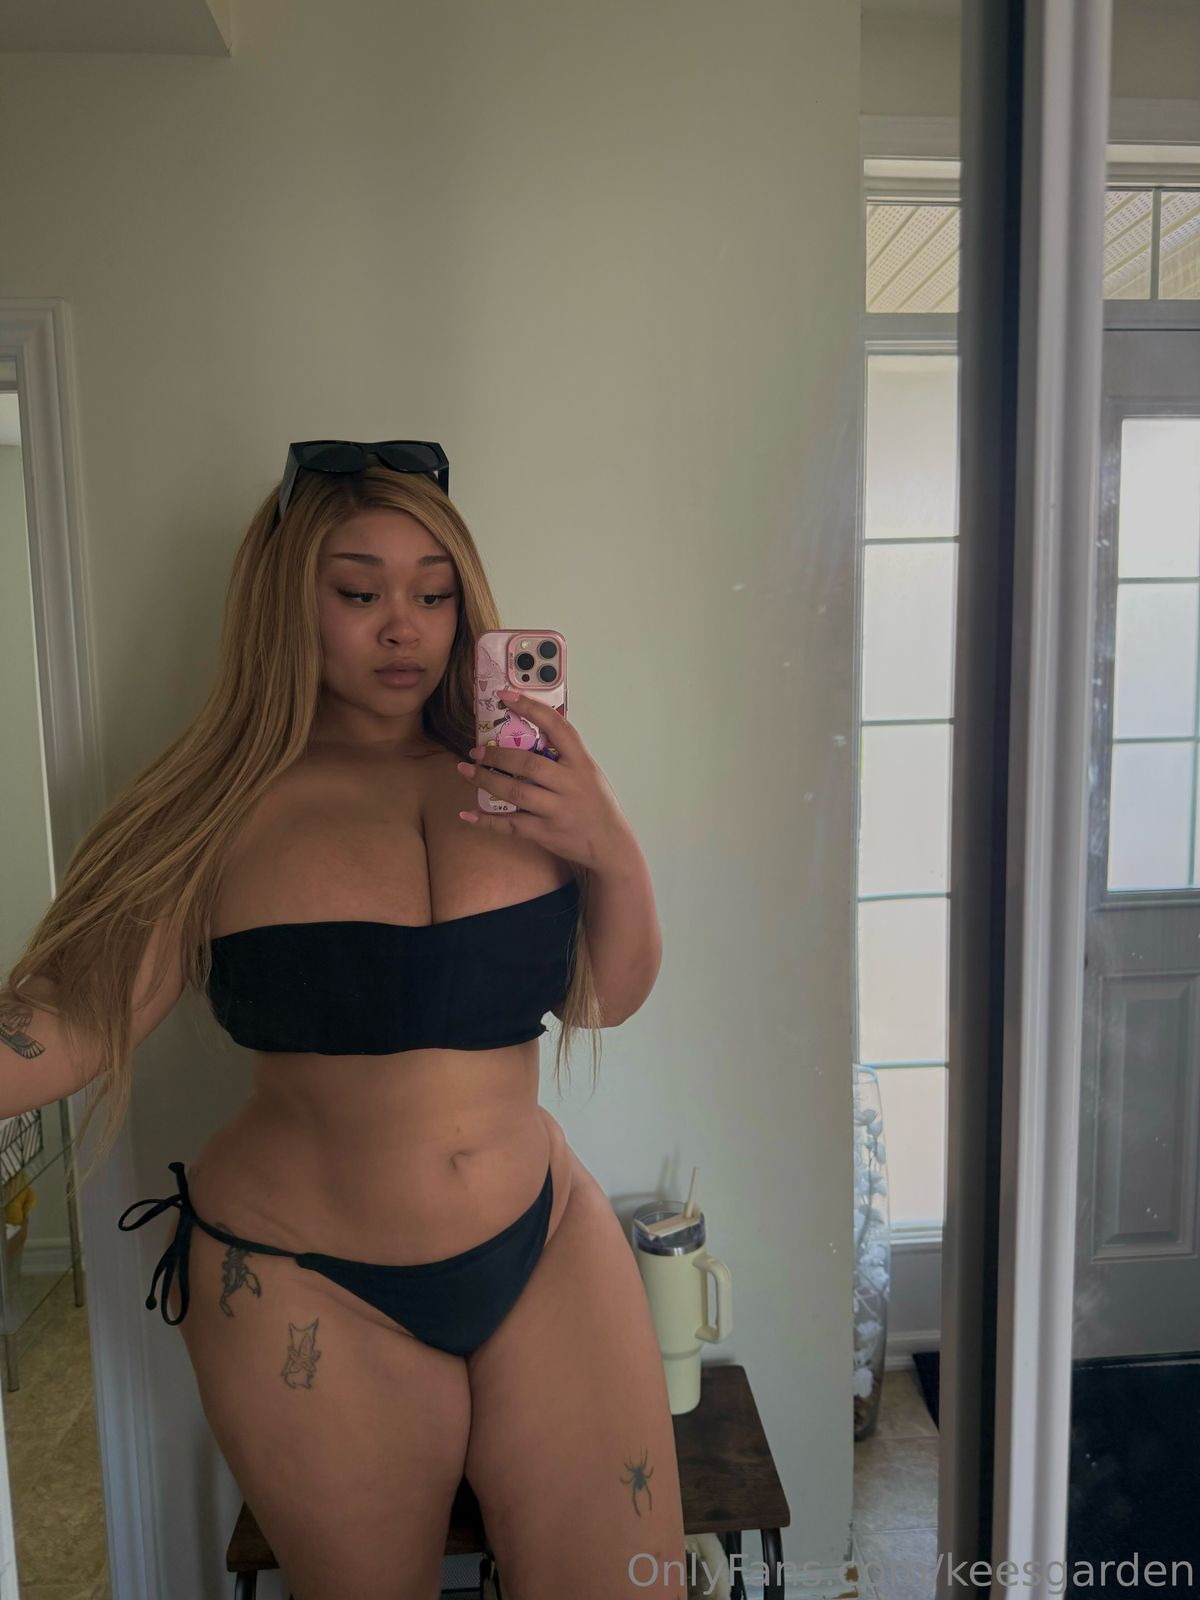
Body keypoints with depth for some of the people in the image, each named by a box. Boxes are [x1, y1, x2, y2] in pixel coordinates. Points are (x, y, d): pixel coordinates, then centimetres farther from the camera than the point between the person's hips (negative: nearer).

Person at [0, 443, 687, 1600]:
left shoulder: (510, 777, 0)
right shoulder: (223, 807, -5)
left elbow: (610, 998, 5)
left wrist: (613, 856, -12)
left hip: (545, 1248, 2)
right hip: (309, 1292, -1)